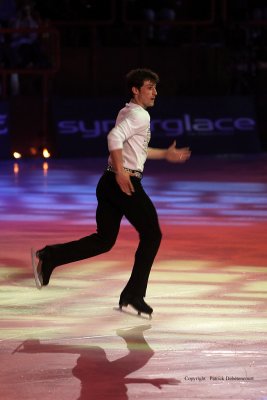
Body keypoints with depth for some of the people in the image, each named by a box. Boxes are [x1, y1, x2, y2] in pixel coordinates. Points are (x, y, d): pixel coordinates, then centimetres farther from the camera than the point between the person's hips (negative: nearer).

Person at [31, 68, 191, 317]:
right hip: (126, 183, -9)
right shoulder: (139, 115, -10)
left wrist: (166, 154, 36)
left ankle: (47, 258, 0)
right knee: (151, 235, 3)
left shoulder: (129, 113, 21)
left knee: (104, 240, 12)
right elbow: (115, 137, -26)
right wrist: (120, 171, -27)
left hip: (111, 183, 9)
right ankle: (133, 296, 5)